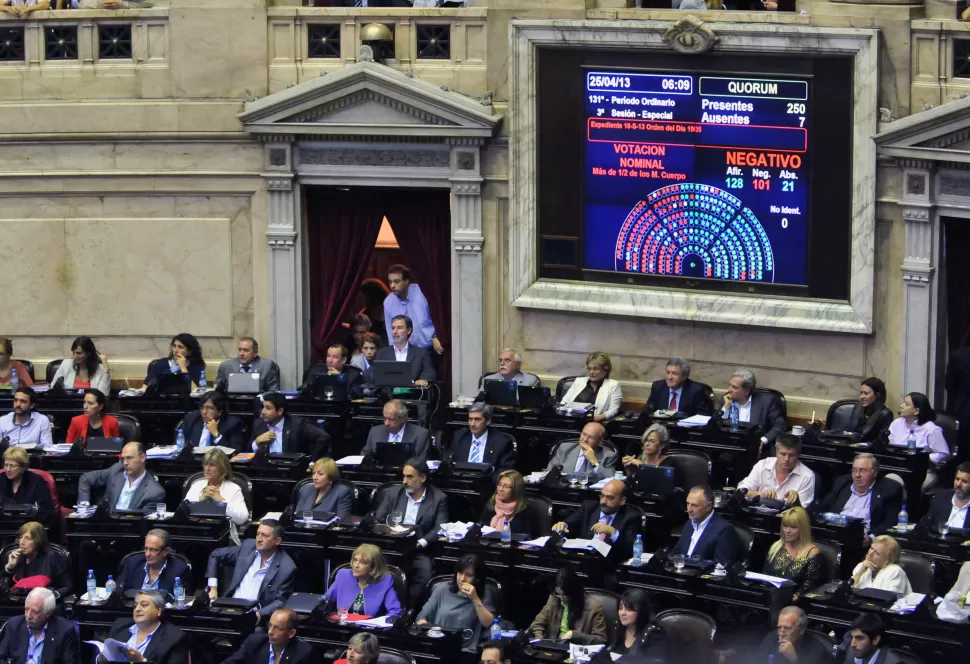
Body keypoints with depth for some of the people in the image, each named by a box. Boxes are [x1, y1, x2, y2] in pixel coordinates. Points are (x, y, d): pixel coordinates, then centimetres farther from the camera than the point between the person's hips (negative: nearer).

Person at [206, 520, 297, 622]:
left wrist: (260, 614, -25)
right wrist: (213, 588, 8)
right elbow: (215, 556, 17)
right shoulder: (248, 546, 6)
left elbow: (280, 601, -6)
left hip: (255, 614, -4)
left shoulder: (287, 568, -8)